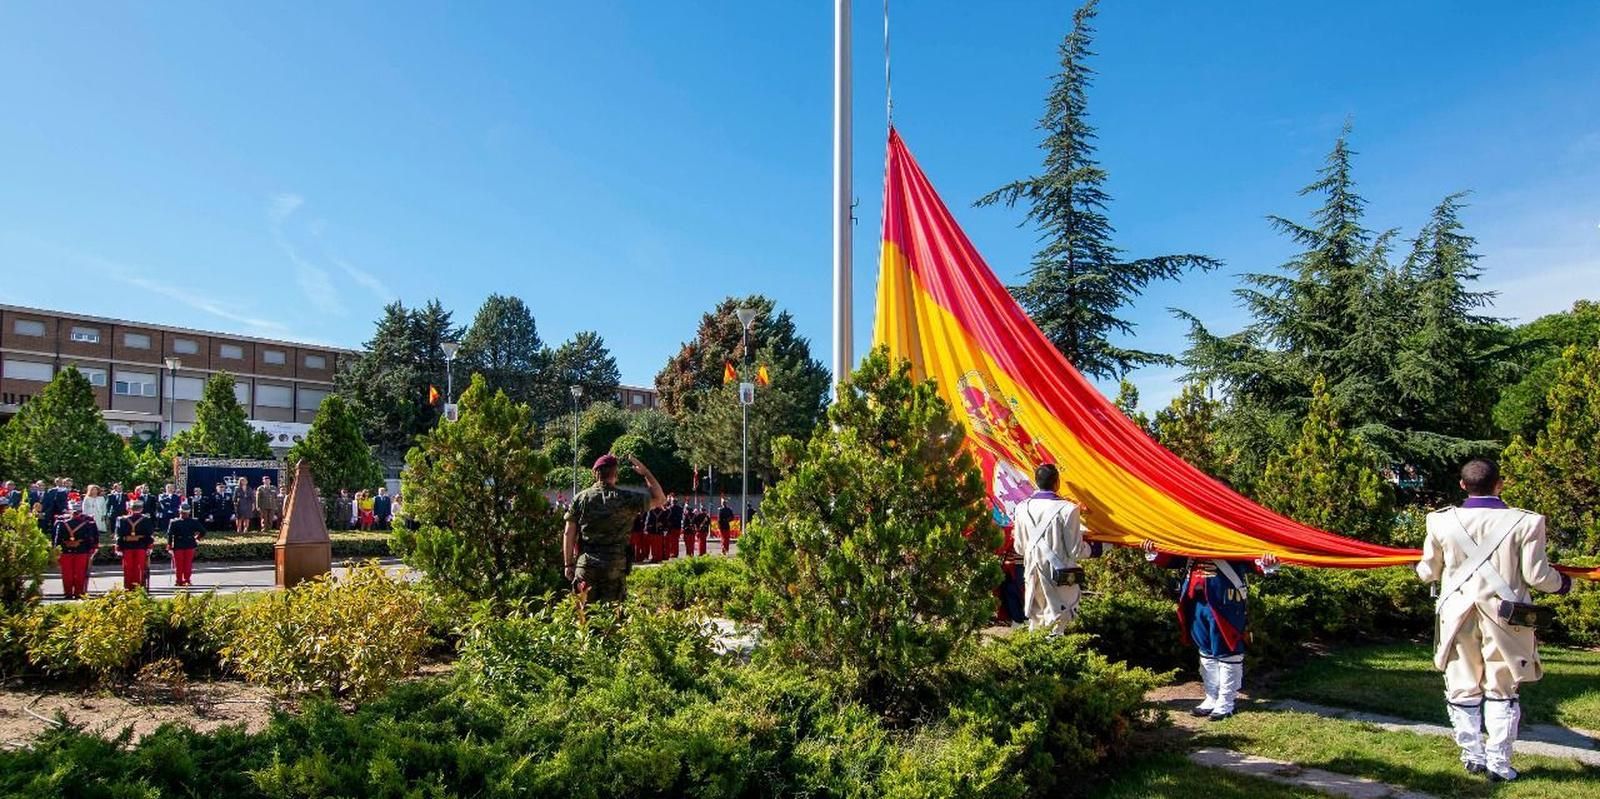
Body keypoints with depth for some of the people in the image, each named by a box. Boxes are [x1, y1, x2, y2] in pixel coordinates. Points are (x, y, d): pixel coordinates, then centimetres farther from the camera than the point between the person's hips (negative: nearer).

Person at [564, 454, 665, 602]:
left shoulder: (580, 498, 2)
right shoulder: (625, 498, -4)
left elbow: (568, 534, 2)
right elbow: (660, 500, 4)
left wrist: (568, 564, 9)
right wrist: (645, 472, 9)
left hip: (586, 565, 2)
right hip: (615, 566, -1)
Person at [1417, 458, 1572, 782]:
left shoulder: (1442, 522, -5)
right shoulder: (1525, 523, -9)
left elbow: (1428, 572, 4)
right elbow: (1537, 576, -5)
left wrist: (1420, 567, 29)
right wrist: (1563, 583, 18)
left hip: (1458, 618, 1)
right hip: (1505, 620, -1)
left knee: (1463, 690, 14)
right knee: (1502, 691, 13)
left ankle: (1473, 756, 19)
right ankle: (1498, 762, 13)